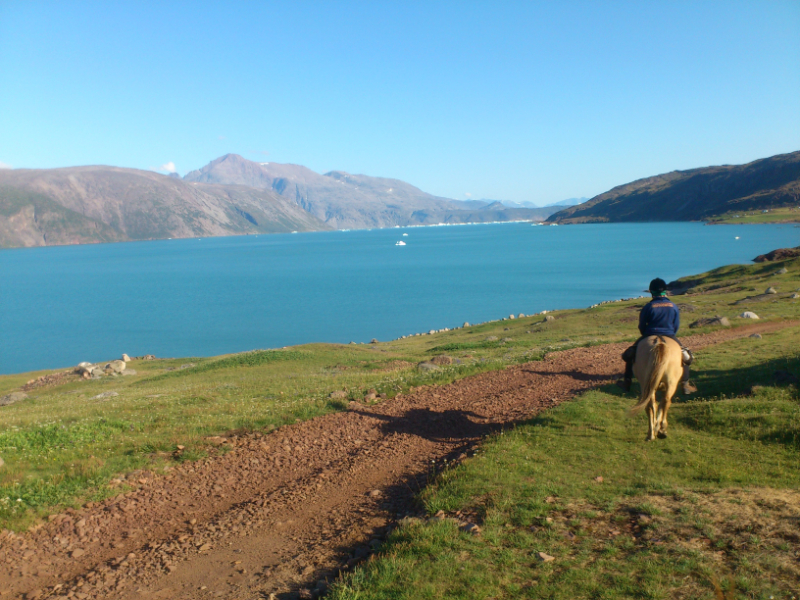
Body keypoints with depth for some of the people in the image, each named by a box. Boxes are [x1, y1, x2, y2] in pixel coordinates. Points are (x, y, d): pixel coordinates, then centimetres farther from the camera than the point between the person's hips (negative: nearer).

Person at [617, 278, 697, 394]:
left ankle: (627, 382, 11)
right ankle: (685, 384, 13)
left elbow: (641, 326, 1)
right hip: (670, 337, 1)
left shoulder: (648, 306, -4)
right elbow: (676, 326, 8)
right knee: (686, 356, 21)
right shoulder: (673, 306, 3)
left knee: (629, 354, 15)